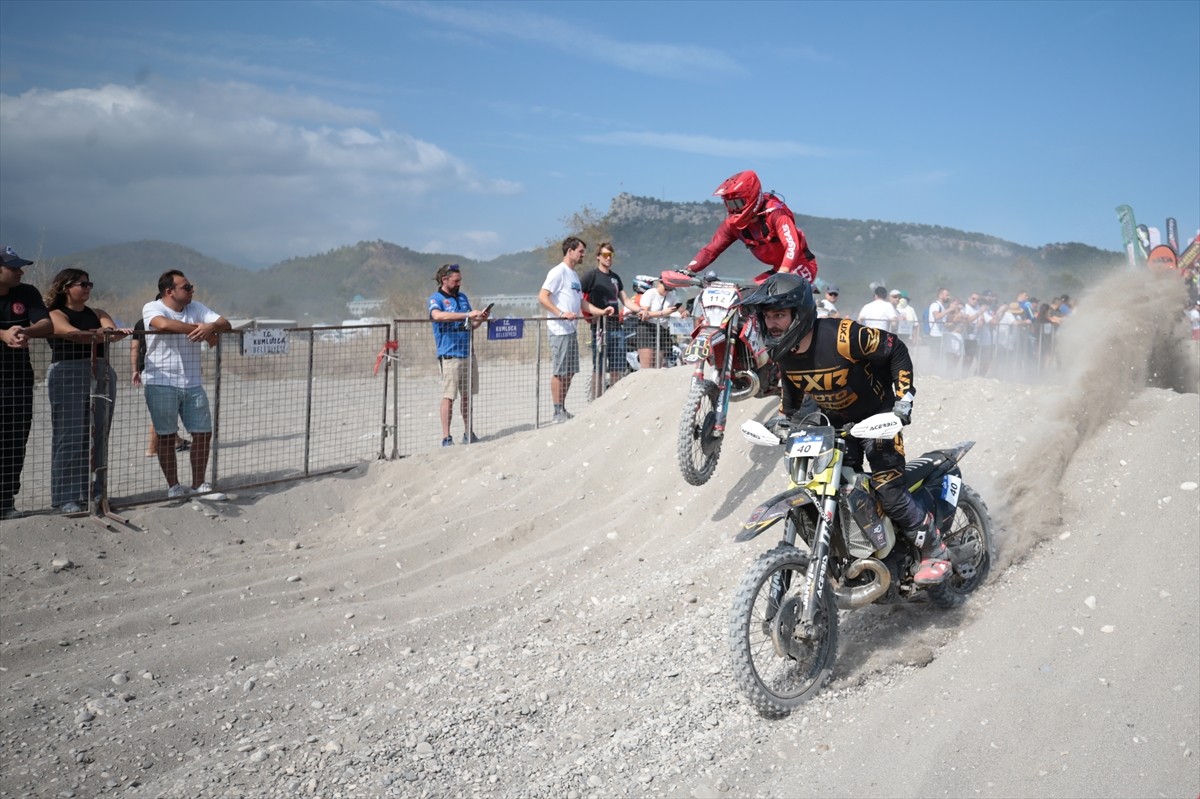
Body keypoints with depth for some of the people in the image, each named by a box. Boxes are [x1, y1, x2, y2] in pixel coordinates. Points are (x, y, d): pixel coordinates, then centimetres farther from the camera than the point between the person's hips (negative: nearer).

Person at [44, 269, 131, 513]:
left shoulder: (98, 314, 16)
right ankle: (68, 496, -1)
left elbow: (112, 333, -4)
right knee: (71, 437, -5)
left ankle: (95, 492, 11)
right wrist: (100, 334, -35)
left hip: (102, 376, 5)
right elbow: (73, 334, -18)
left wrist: (117, 333, -29)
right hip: (68, 377, -5)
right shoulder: (56, 315, 2)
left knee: (98, 436, 4)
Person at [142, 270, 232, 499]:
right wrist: (202, 330, -24)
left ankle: (198, 485, 18)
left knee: (203, 433, 5)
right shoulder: (152, 308, -7)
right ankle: (173, 486, 15)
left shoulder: (196, 308, 9)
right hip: (161, 383, -5)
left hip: (192, 384, 5)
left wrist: (211, 326, -25)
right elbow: (164, 324, -30)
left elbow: (225, 323, -1)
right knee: (167, 435, 4)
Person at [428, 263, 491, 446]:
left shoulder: (463, 297, 17)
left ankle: (469, 434, 18)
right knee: (448, 396, -6)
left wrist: (480, 319, -1)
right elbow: (437, 315, -26)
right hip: (449, 355, -6)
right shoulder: (436, 299, -3)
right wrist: (466, 315, -30)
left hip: (468, 353, 6)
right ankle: (446, 437, -2)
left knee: (467, 395, 10)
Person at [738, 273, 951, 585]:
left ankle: (936, 551, 5)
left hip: (876, 417, -6)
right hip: (836, 424, 6)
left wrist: (904, 398, -22)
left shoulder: (842, 335, -32)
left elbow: (896, 350, -19)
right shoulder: (781, 351, -10)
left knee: (889, 491, -14)